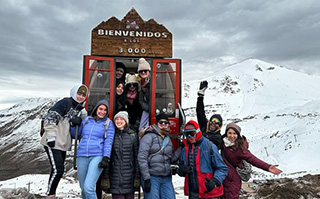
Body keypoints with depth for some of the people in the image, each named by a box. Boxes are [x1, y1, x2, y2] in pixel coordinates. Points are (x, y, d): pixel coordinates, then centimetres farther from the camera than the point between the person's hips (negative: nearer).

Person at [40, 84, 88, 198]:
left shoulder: (80, 109, 12)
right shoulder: (65, 103, -12)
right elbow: (50, 118, -18)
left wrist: (78, 121, -3)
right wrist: (51, 136, -23)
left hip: (63, 144, 8)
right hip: (53, 142, -8)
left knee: (59, 169, 14)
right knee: (57, 169, -10)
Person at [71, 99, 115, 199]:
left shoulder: (108, 123, 5)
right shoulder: (86, 119, 14)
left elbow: (108, 141, -2)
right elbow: (76, 134, 22)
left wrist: (106, 158, -12)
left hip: (97, 156, -4)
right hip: (82, 156, 4)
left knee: (88, 187, -18)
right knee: (83, 188, 11)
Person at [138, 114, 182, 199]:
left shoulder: (168, 139, 16)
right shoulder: (149, 136, -5)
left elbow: (172, 159, 13)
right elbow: (142, 158, -12)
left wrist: (181, 148, 5)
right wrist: (146, 178, -16)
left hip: (167, 179, 6)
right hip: (152, 177, -6)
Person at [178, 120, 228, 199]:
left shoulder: (210, 146, -9)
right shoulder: (185, 149, 6)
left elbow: (222, 168, -9)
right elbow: (180, 169, 15)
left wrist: (215, 182, -24)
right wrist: (181, 170, -7)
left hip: (210, 192, -4)